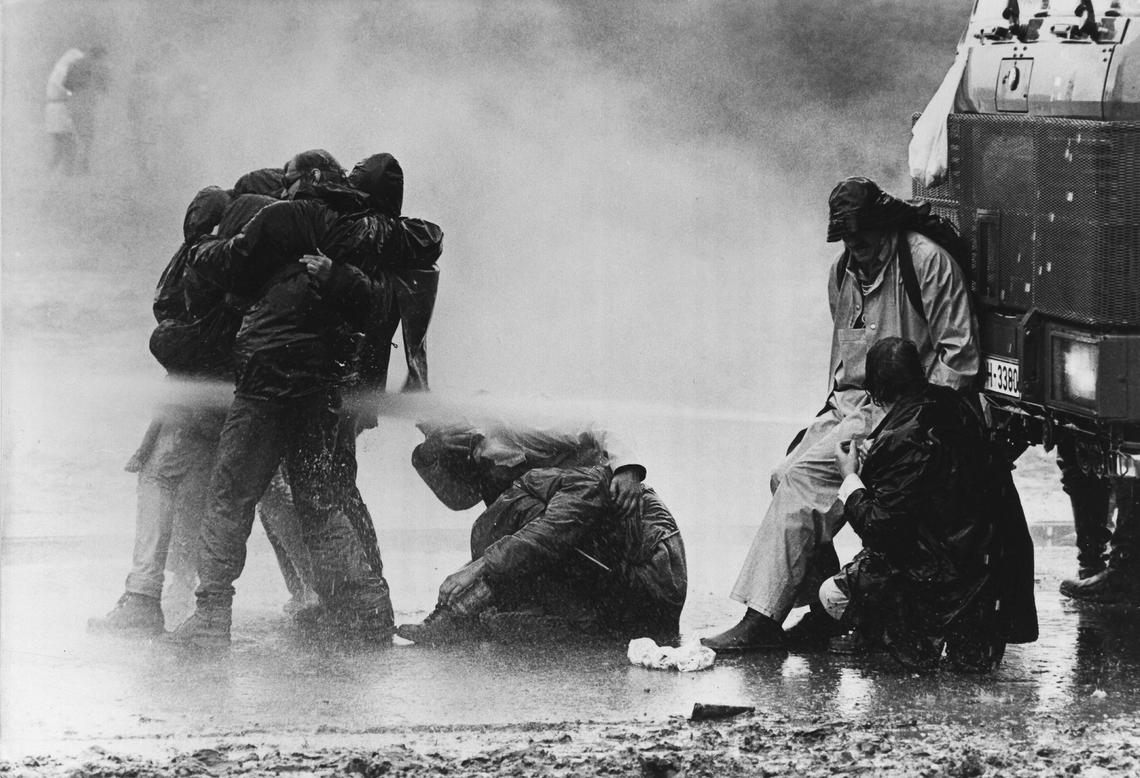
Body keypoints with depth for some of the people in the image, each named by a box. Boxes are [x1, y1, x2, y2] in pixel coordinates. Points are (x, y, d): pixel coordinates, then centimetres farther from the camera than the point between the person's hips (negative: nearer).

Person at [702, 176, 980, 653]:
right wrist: (833, 406, 14)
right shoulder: (844, 272, 15)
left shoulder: (928, 263, -9)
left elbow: (958, 354, -9)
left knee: (803, 475, -23)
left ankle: (762, 620, -24)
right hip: (848, 405, 8)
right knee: (787, 476, -15)